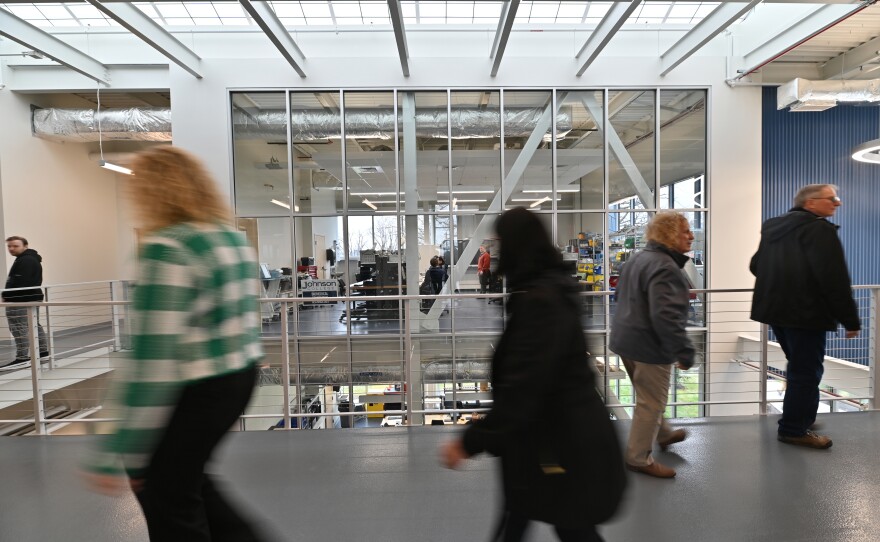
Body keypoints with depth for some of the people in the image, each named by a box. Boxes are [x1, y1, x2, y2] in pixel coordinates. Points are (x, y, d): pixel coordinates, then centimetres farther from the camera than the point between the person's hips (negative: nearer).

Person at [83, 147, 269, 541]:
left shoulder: (167, 250, -19)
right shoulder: (233, 237, 7)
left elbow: (152, 354, -24)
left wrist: (116, 455, -20)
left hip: (199, 390, -8)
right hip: (242, 376, 9)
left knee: (168, 498, 14)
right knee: (180, 475, 28)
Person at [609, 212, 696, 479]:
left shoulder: (638, 258, 10)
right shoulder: (665, 268, -23)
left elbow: (622, 295, 22)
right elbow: (666, 316, -31)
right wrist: (684, 351, -26)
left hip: (626, 339, 10)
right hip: (649, 346, -10)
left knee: (649, 395, 27)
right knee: (651, 402, 4)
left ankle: (663, 434, 49)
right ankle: (639, 458, 18)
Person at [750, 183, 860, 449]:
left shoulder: (773, 227, 12)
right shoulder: (819, 229, -14)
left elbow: (755, 265, 21)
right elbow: (834, 279, -20)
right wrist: (850, 319, -13)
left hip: (776, 309, 9)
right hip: (805, 313, -9)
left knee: (799, 366, 23)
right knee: (806, 371, 2)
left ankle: (799, 417, 36)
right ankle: (794, 429, 11)